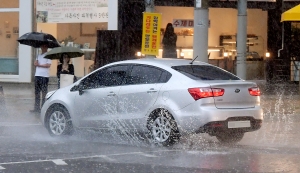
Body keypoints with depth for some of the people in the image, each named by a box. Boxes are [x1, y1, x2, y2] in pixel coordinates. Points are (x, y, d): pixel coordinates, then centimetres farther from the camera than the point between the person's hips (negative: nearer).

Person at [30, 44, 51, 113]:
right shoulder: (38, 56, 20)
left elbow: (48, 65, -11)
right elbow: (35, 63, 12)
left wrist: (39, 65, -6)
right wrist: (36, 62, -11)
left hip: (44, 76, -7)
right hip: (37, 75, 7)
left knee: (44, 92, -6)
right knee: (37, 92, 7)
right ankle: (37, 108, 11)